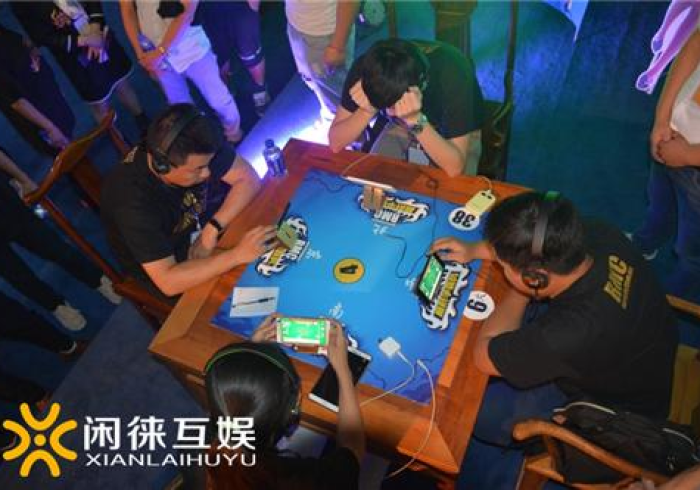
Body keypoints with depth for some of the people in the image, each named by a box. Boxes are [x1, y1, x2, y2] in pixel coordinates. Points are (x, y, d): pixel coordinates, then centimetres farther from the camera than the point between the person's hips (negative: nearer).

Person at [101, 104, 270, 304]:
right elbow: (168, 282, -40)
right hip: (168, 270, -5)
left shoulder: (195, 148, -26)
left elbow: (248, 179, -17)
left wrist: (212, 229, -27)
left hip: (198, 225, 5)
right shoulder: (132, 199, -38)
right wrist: (238, 254, -46)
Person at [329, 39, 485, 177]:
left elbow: (455, 166, -36)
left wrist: (415, 119, -48)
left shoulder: (453, 75, -37)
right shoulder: (366, 68, -27)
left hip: (454, 137, -2)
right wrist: (367, 111, -39)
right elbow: (335, 143, -22)